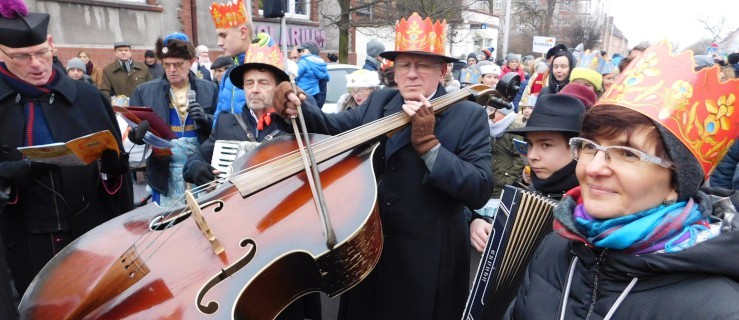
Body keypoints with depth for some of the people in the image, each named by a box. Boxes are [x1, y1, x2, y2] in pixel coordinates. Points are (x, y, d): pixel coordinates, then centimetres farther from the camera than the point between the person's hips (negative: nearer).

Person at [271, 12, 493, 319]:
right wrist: (297, 106, -17)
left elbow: (480, 191, -18)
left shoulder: (469, 116, -11)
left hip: (427, 260, -4)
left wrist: (428, 144, -26)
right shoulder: (378, 102, 5)